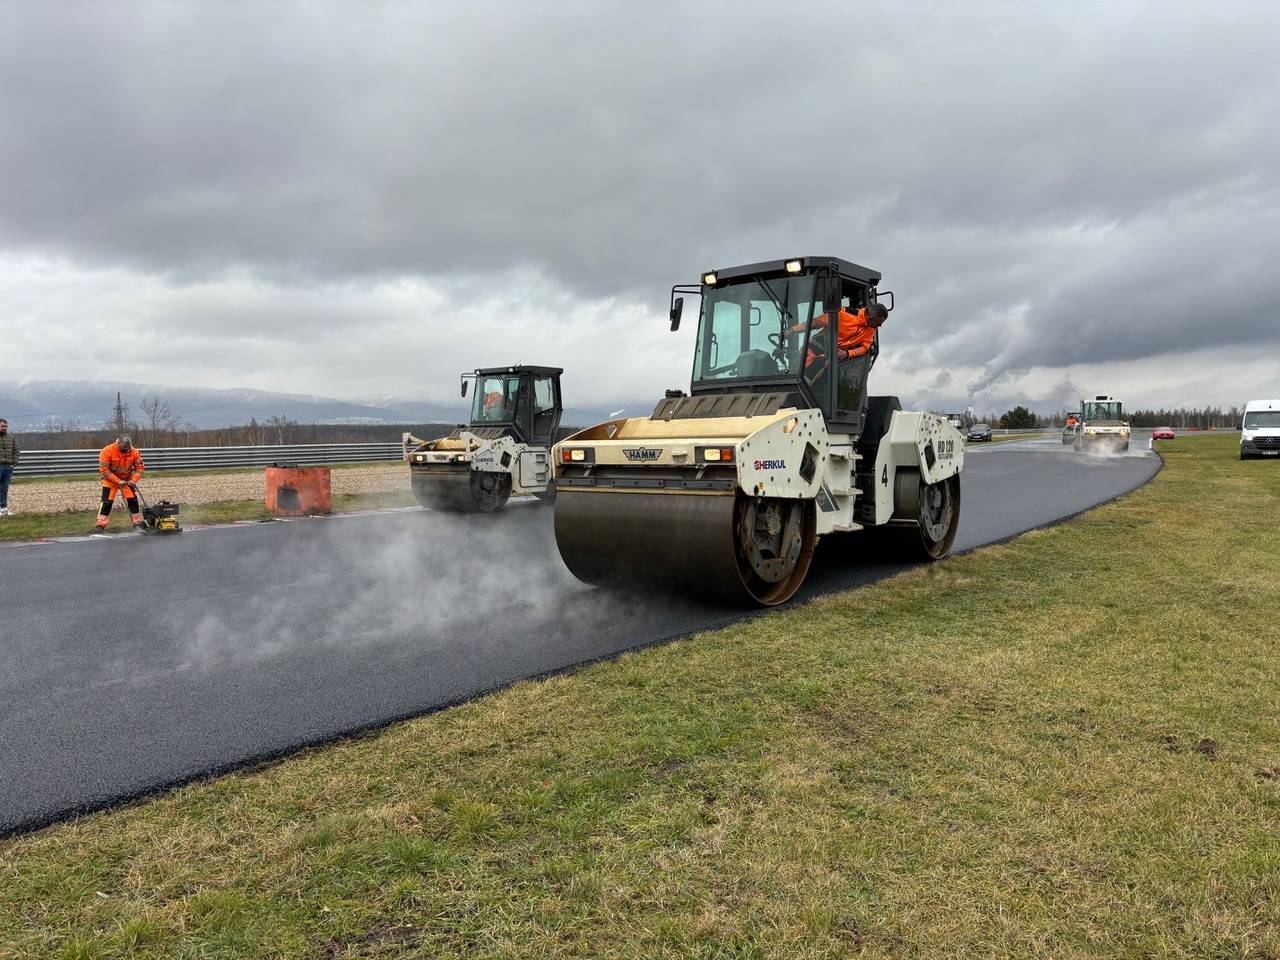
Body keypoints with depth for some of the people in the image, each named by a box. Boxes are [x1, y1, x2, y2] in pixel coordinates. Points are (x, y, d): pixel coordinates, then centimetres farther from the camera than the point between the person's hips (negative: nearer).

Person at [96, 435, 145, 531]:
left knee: (133, 500, 1)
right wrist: (118, 481, -27)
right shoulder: (107, 451, -24)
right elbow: (104, 469, -24)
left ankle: (137, 522, 11)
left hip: (127, 480, 3)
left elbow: (140, 467, -7)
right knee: (107, 501, -9)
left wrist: (133, 480, -22)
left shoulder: (134, 452, -15)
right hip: (110, 480, -3)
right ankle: (101, 524, -5)